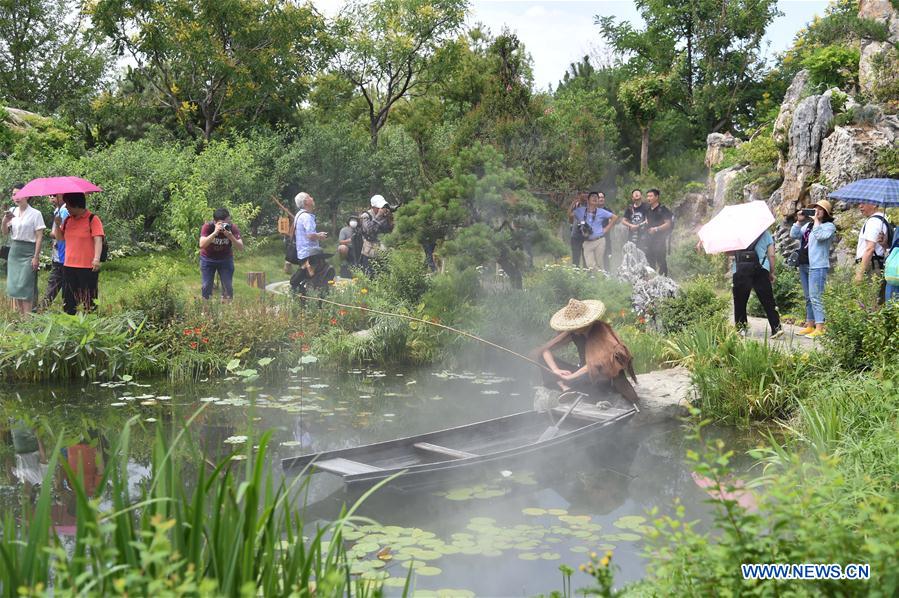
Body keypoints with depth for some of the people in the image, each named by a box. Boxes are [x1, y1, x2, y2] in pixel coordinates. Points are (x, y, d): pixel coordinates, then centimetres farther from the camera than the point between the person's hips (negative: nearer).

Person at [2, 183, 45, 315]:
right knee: (13, 285, 7)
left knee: (25, 286, -8)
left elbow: (39, 237, -7)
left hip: (28, 252, -5)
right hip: (14, 251, 5)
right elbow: (5, 232, 7)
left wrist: (36, 257, -12)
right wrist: (5, 221, -13)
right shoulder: (12, 211, 8)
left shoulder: (35, 214, -7)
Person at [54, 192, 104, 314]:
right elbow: (60, 238, 18)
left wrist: (96, 258, -27)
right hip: (69, 266, 7)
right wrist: (57, 225, 0)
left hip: (87, 267, -7)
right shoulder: (68, 220, 13)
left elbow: (98, 240, -15)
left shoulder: (92, 219, -7)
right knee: (68, 301, 11)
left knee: (88, 302, -1)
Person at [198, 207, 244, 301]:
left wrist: (231, 236, -43)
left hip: (226, 259, 1)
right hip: (208, 259, -1)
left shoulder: (233, 228, -20)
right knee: (206, 286, -1)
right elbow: (202, 245, -38)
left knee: (228, 286, -1)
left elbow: (241, 247, -26)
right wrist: (215, 232, -47)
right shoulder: (207, 227, -24)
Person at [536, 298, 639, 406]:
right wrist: (556, 370, -25)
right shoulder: (573, 333, -8)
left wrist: (571, 377, -33)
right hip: (583, 373, 5)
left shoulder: (600, 330, -22)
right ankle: (567, 388, -33)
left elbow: (598, 362, -33)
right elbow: (545, 350, -8)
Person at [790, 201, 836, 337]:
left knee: (815, 298, -14)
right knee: (808, 298, 13)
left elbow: (820, 236, -21)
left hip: (818, 266, -8)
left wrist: (816, 220, -13)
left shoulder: (829, 226, -3)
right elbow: (793, 235, 10)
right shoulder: (808, 225, 17)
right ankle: (810, 326, 20)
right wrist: (799, 221, 1)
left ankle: (819, 328, -15)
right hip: (803, 265, 8)